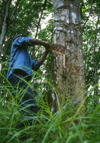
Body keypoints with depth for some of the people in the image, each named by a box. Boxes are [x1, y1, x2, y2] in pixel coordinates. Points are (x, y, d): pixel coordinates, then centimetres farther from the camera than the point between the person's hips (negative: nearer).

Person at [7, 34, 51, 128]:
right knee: (32, 108, -21)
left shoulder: (26, 55, 41)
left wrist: (46, 52, 34)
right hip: (17, 77, -9)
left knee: (26, 110, 0)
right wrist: (45, 44, 16)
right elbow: (31, 40, 2)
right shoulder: (17, 40, 21)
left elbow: (36, 65, 32)